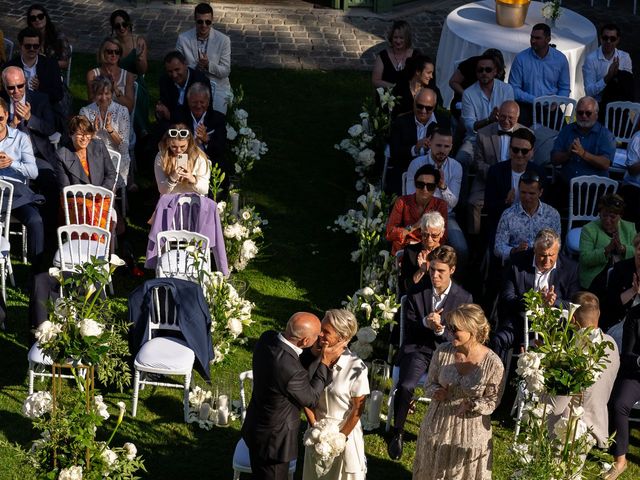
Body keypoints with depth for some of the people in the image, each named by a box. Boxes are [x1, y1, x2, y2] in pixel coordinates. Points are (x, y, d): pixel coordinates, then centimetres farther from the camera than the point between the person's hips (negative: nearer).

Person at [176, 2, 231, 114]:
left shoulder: (223, 40, -7)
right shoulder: (183, 38, -5)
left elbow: (225, 71, -5)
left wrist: (208, 64, -23)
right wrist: (196, 66, -20)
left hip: (217, 87, 0)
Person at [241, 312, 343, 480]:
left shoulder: (267, 338, -17)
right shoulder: (291, 371, -38)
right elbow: (311, 399, -17)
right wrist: (325, 362, -14)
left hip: (257, 425, 7)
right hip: (272, 439, -7)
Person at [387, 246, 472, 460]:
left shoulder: (463, 298, 0)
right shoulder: (417, 292, 2)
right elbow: (408, 326, 2)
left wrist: (441, 329, -20)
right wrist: (425, 322, -20)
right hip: (417, 349, 0)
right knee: (405, 386, -28)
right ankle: (397, 432, -6)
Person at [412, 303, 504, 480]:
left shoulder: (493, 364, -20)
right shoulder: (443, 351, -11)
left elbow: (492, 401, -10)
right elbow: (430, 383, 2)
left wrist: (472, 405, -29)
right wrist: (437, 392, -20)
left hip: (470, 432, -3)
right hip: (438, 425, 3)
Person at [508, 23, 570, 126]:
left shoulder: (560, 59, 3)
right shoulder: (521, 58, -3)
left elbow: (565, 88, 11)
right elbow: (514, 89, -4)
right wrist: (535, 100, -15)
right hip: (526, 105, -2)